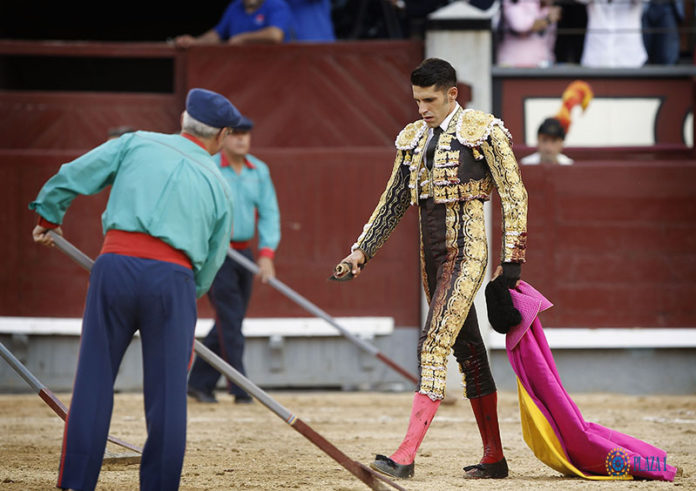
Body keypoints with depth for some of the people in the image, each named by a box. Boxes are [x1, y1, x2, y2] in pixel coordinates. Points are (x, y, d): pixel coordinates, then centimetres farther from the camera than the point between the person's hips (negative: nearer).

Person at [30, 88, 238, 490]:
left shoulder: (137, 143, 15)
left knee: (94, 382, 5)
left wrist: (49, 218, 31)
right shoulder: (219, 185, 16)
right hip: (174, 276, 0)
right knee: (167, 392, 7)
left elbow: (72, 177, 14)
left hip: (116, 264, 1)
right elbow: (210, 264, 18)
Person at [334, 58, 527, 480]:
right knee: (468, 353, 11)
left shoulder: (483, 131, -6)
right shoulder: (413, 139, 14)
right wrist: (361, 252, 11)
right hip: (433, 254, 7)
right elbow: (393, 204, 19)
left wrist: (512, 259, -12)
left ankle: (406, 455, -26)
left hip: (467, 251, -7)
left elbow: (514, 195, -7)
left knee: (435, 344, -18)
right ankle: (494, 458, 17)